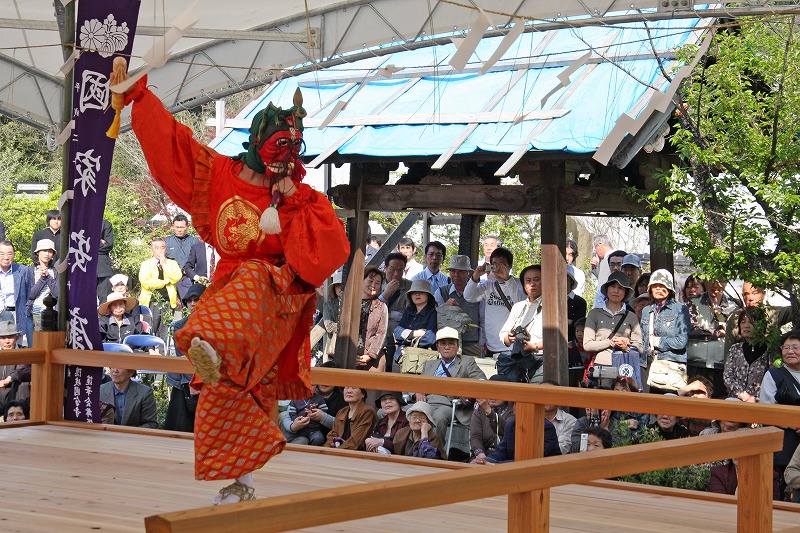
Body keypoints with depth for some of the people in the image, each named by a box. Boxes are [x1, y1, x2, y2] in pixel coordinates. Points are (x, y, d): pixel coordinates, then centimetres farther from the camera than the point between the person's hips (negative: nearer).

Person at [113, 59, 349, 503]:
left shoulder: (301, 197, -2)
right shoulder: (219, 174, 5)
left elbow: (332, 249, -14)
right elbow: (170, 139, 8)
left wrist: (293, 203, -15)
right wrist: (136, 92, 8)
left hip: (278, 289, -3)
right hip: (232, 290, 4)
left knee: (250, 281, -39)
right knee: (229, 387, -4)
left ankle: (213, 344, -70)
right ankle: (243, 481, 5)